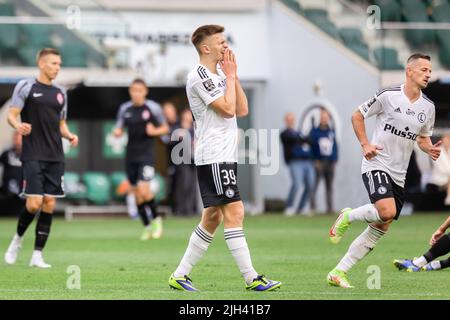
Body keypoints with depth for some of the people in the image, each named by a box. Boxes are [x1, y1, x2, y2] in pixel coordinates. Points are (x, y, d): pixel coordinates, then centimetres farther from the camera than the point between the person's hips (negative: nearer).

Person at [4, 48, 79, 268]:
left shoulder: (60, 93, 16)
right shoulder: (26, 86, 0)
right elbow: (11, 115, -5)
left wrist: (69, 135, 2)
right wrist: (18, 125, -27)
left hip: (55, 157, 5)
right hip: (33, 156, -5)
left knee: (49, 205, 0)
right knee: (34, 203, -13)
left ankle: (37, 255, 5)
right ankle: (17, 239, 14)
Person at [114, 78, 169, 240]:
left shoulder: (153, 108, -3)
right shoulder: (124, 109, 6)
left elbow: (165, 128, 6)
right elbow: (119, 129, 14)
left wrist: (154, 131, -14)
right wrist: (117, 132, -9)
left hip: (146, 154, -4)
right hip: (131, 155, 4)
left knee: (143, 189, -18)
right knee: (137, 193, 7)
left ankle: (156, 219, 5)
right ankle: (147, 227, 20)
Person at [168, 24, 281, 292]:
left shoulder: (219, 74, 19)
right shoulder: (199, 76, -11)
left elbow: (242, 110, 15)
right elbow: (227, 109, -17)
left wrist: (234, 76, 9)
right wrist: (230, 76, -6)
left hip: (224, 156, 10)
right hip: (214, 157, -10)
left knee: (213, 217, 9)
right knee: (234, 212, -12)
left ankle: (180, 275, 13)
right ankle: (251, 278, -14)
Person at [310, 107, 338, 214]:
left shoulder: (332, 131, 9)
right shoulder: (314, 131, -2)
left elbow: (335, 146, 12)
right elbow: (311, 145, -3)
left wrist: (334, 160, 4)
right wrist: (315, 160, -10)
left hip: (330, 162, 4)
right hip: (319, 162, -4)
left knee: (329, 186, 8)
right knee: (314, 184, -12)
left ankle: (330, 207, 12)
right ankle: (312, 206, -14)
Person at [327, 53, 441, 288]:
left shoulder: (428, 107, 7)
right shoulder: (389, 96, -8)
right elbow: (357, 116, 3)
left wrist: (430, 149, -1)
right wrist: (365, 144, -9)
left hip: (399, 175, 6)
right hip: (376, 165, -6)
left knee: (380, 229, 3)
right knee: (387, 211, -30)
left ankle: (338, 272, 10)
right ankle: (348, 217, 0)